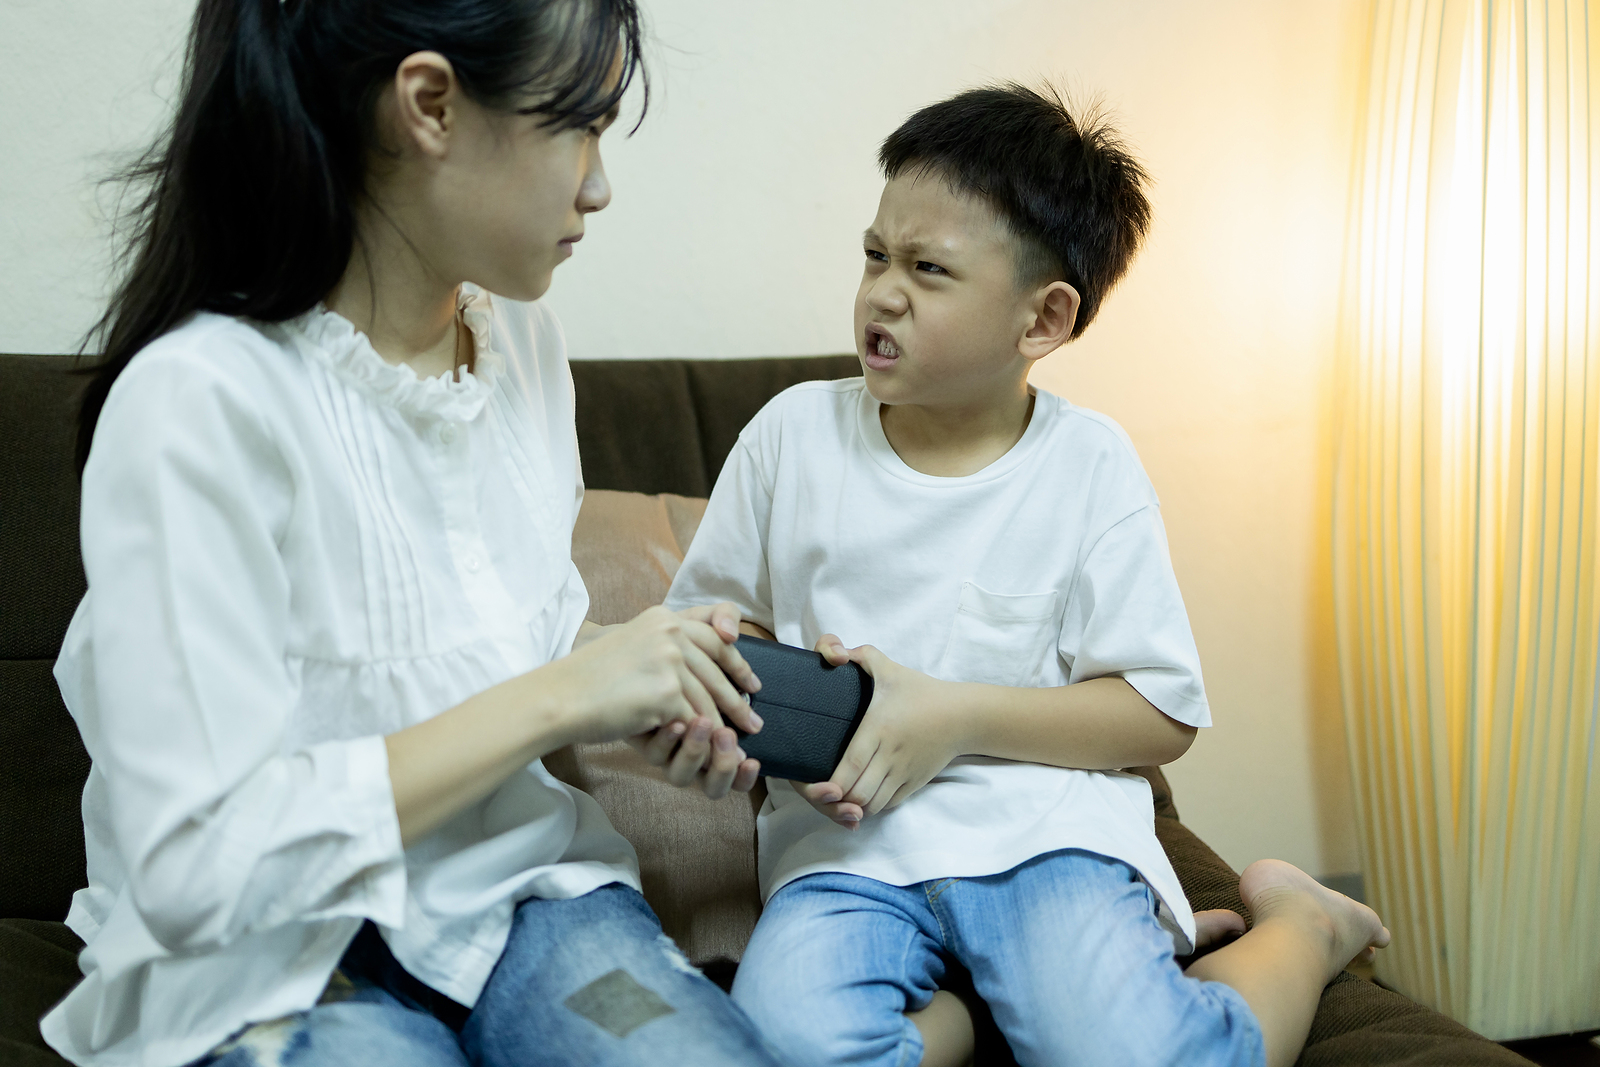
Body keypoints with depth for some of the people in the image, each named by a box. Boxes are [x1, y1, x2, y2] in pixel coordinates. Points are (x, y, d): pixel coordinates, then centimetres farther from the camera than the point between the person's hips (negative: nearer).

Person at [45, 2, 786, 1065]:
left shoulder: (523, 339, 2)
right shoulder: (201, 401, -21)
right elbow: (195, 869, -24)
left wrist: (643, 691, -5)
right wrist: (557, 697, -22)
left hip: (522, 878, 5)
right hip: (270, 968, -4)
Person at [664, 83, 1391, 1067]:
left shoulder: (1089, 466, 0)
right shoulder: (794, 434, 5)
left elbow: (1164, 714, -1)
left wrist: (956, 714, -12)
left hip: (1045, 823, -1)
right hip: (848, 839, 2)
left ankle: (1301, 922, 9)